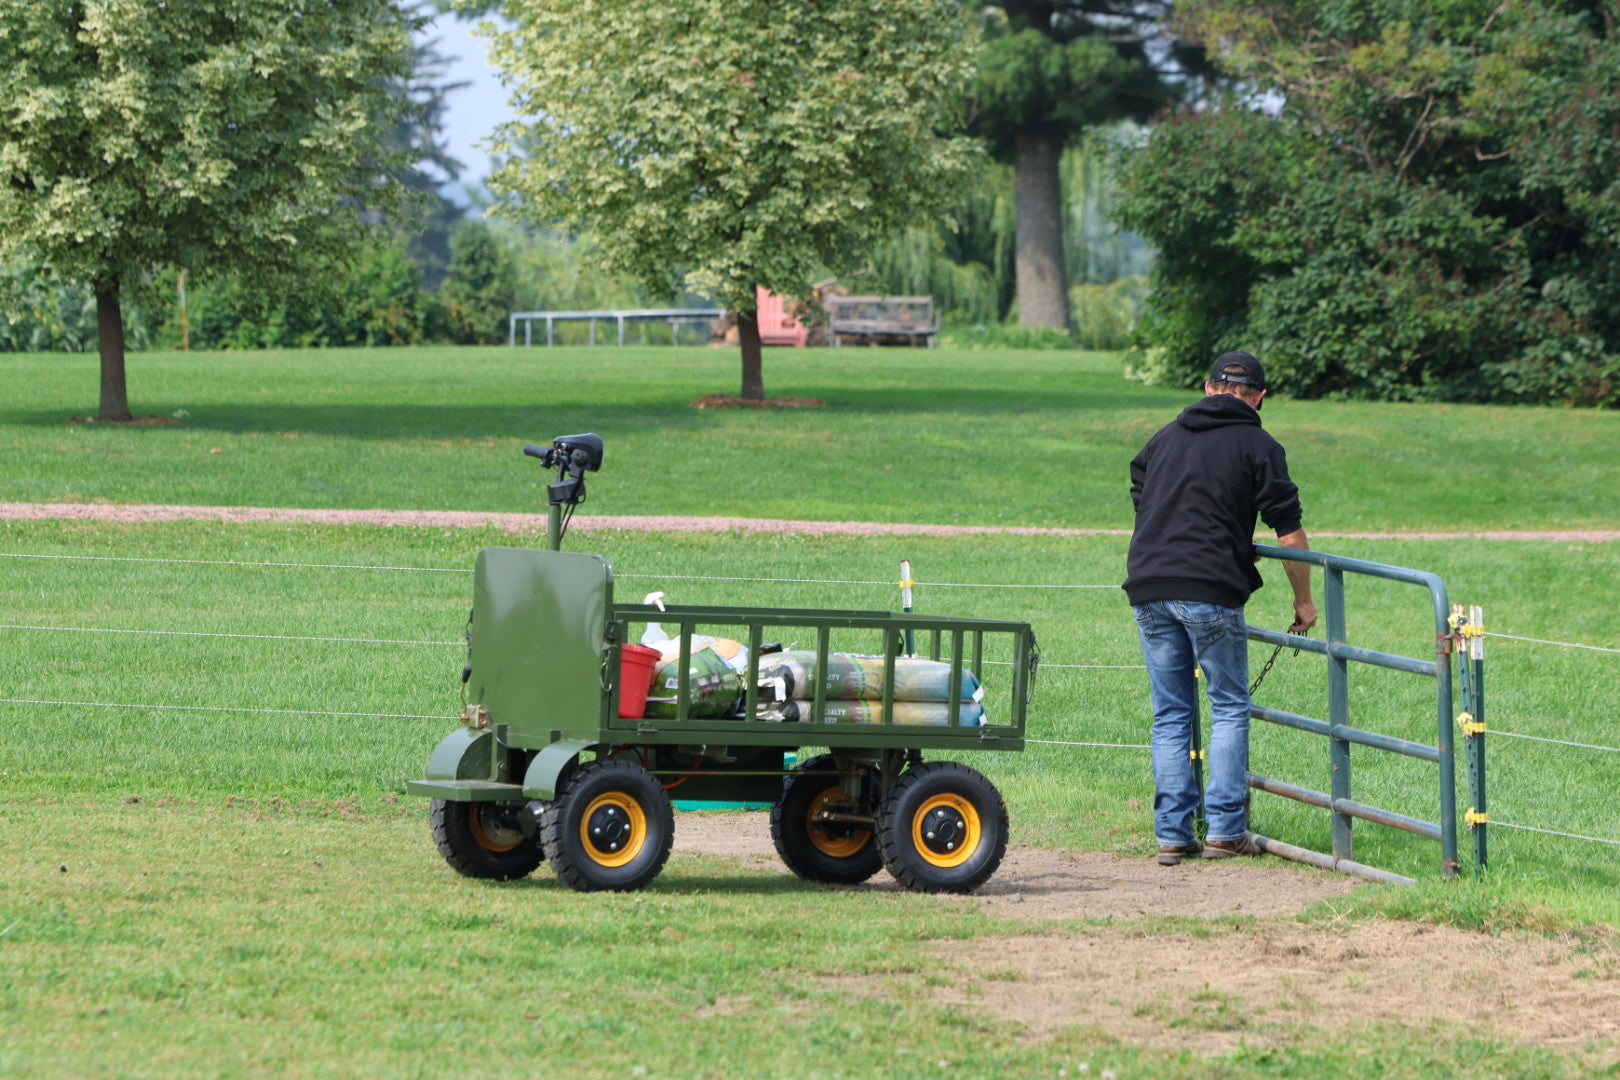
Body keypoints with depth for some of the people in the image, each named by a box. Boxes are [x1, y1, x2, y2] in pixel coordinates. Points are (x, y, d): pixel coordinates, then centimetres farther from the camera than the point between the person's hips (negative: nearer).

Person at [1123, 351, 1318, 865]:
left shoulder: (1165, 437, 19)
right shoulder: (1257, 446, 4)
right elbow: (1289, 532, 2)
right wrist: (1303, 600, 14)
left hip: (1148, 588, 4)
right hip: (1210, 591, -4)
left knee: (1170, 714, 10)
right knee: (1229, 707, 7)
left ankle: (1172, 834, 6)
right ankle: (1225, 831, 2)